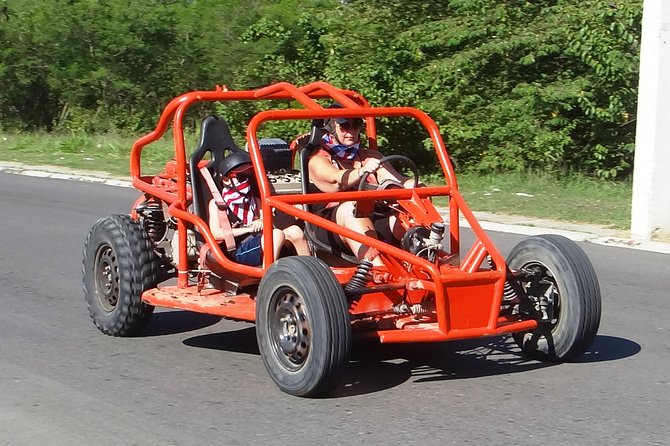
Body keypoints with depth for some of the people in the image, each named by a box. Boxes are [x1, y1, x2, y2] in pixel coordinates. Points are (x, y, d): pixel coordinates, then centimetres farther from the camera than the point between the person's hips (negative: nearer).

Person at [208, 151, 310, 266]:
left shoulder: (255, 200, 25)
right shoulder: (217, 203, 8)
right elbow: (217, 234, -5)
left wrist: (262, 222, -11)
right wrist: (248, 229, -12)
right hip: (239, 250, -6)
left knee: (294, 231, -18)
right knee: (277, 234, -31)